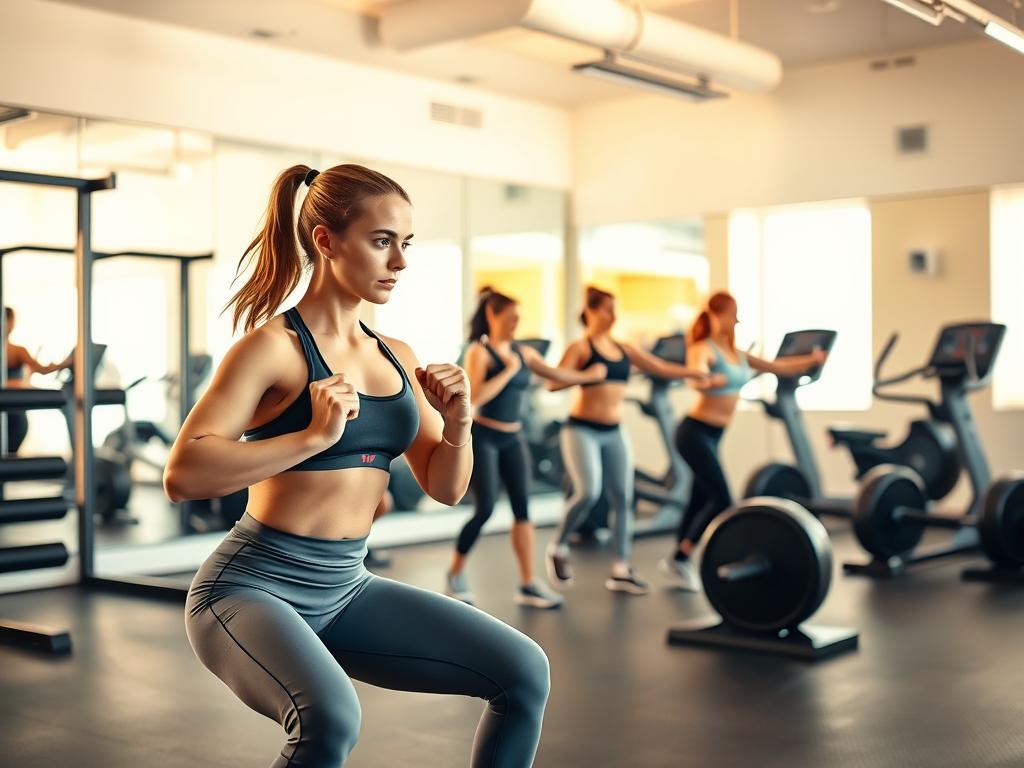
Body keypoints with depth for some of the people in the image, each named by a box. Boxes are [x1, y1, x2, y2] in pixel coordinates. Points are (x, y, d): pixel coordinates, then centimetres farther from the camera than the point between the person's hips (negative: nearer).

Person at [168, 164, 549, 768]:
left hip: (346, 588, 7)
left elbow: (446, 489, 12)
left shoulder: (397, 357, 8)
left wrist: (458, 424, -7)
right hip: (253, 585, -7)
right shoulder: (275, 346, -12)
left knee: (524, 671, -3)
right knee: (330, 716, -36)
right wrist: (313, 435, -27)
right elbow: (183, 474, -22)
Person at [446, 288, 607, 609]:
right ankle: (455, 573, 15)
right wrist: (509, 369, -21)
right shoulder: (479, 352, -13)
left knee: (522, 508, 2)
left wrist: (588, 376, 21)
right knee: (484, 510, -8)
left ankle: (528, 585, 7)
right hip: (482, 438, -6)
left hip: (513, 438, 6)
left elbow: (556, 374, 17)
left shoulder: (523, 352, 5)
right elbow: (476, 396, -26)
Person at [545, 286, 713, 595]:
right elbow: (553, 383, -17)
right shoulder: (580, 348, -6)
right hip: (582, 430, -6)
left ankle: (621, 570, 11)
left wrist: (697, 373, 3)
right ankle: (558, 548, 6)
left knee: (622, 498, 3)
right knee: (588, 493, -19)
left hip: (613, 433, 7)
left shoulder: (623, 349, 12)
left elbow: (660, 367, 13)